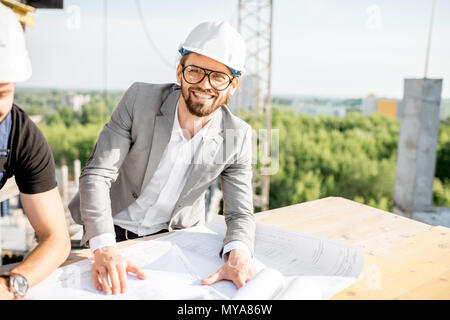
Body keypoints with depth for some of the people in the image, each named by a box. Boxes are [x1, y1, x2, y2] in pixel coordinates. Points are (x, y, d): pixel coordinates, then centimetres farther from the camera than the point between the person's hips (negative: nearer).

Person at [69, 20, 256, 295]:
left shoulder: (239, 136, -14)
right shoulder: (140, 99, -17)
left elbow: (240, 214, -10)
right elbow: (96, 175, -19)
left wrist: (238, 255, -34)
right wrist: (104, 249, -33)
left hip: (175, 237, 1)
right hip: (114, 233, 0)